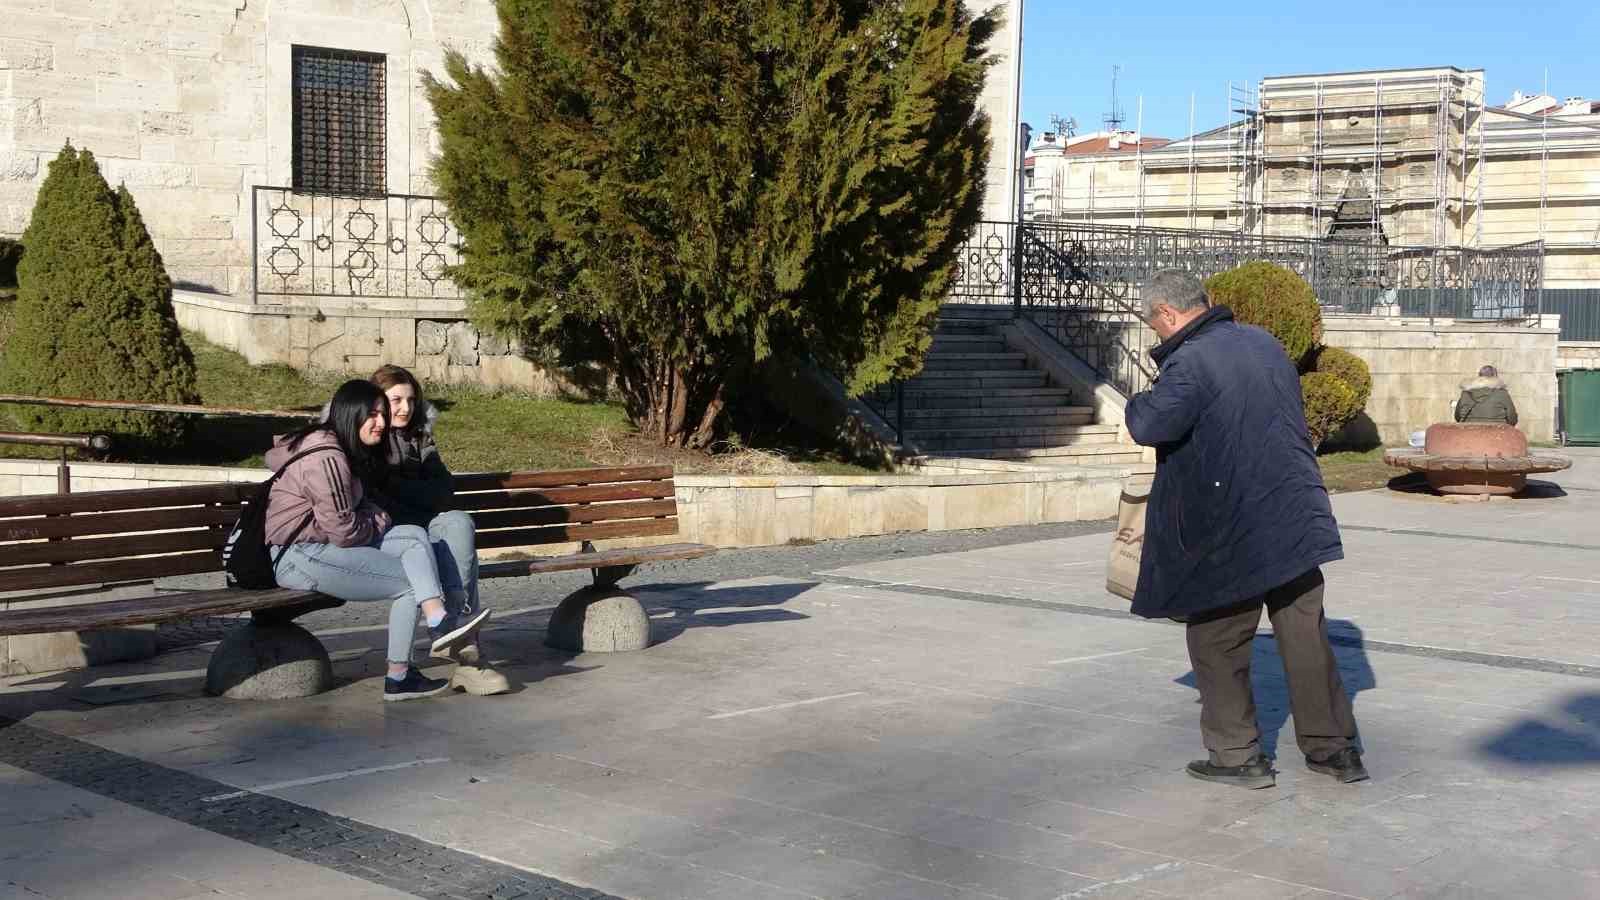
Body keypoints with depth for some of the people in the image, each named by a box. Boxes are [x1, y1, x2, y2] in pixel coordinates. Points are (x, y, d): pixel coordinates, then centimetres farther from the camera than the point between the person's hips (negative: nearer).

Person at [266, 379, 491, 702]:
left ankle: (439, 622, -20)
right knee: (407, 582, -10)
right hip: (301, 557, -10)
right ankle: (398, 677, -5)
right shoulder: (326, 460, -19)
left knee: (415, 536, -7)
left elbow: (361, 506, 23)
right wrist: (380, 522, -2)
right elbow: (344, 532, -21)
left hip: (327, 545, 10)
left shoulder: (344, 452, 15)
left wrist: (377, 517, 1)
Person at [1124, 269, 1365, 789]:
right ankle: (1334, 748, 20)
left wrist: (1138, 403, -5)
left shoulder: (1190, 362, -16)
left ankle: (1238, 756, 12)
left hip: (1232, 538, -7)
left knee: (1217, 644, 8)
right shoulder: (1264, 343, 11)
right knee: (1306, 638, 14)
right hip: (1297, 521, 8)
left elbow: (1149, 425, -28)